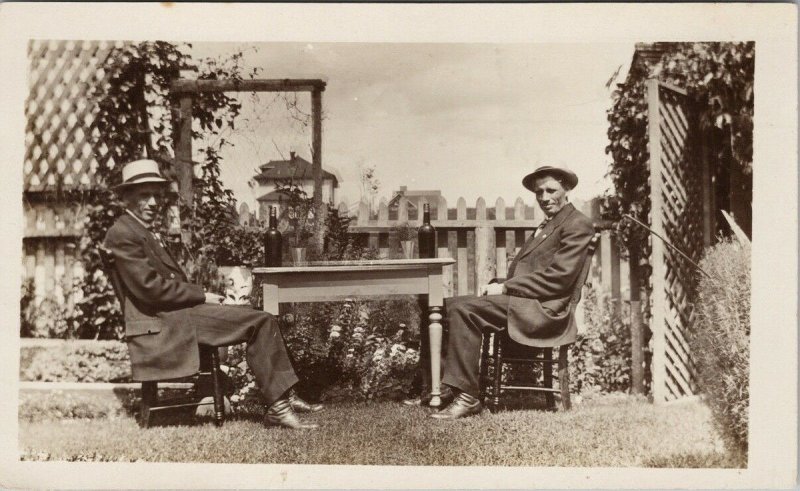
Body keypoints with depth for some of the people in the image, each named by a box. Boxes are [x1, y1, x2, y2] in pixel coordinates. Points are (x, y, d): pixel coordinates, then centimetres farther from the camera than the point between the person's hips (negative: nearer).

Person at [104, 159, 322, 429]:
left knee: (263, 321, 5)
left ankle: (282, 397, 2)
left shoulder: (143, 232, 21)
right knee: (262, 321, -15)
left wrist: (200, 295, 3)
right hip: (163, 324, -10)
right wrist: (202, 296, -12)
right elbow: (151, 288, -19)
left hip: (173, 314, 10)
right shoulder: (122, 234, -11)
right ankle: (278, 405, -11)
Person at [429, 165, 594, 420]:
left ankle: (467, 397, -21)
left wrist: (505, 287, -14)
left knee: (463, 309, -23)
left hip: (542, 310, -9)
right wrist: (496, 284, 1)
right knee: (451, 305, -2)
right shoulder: (545, 226, 27)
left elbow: (559, 277, -14)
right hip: (522, 302, 9)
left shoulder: (578, 224, -3)